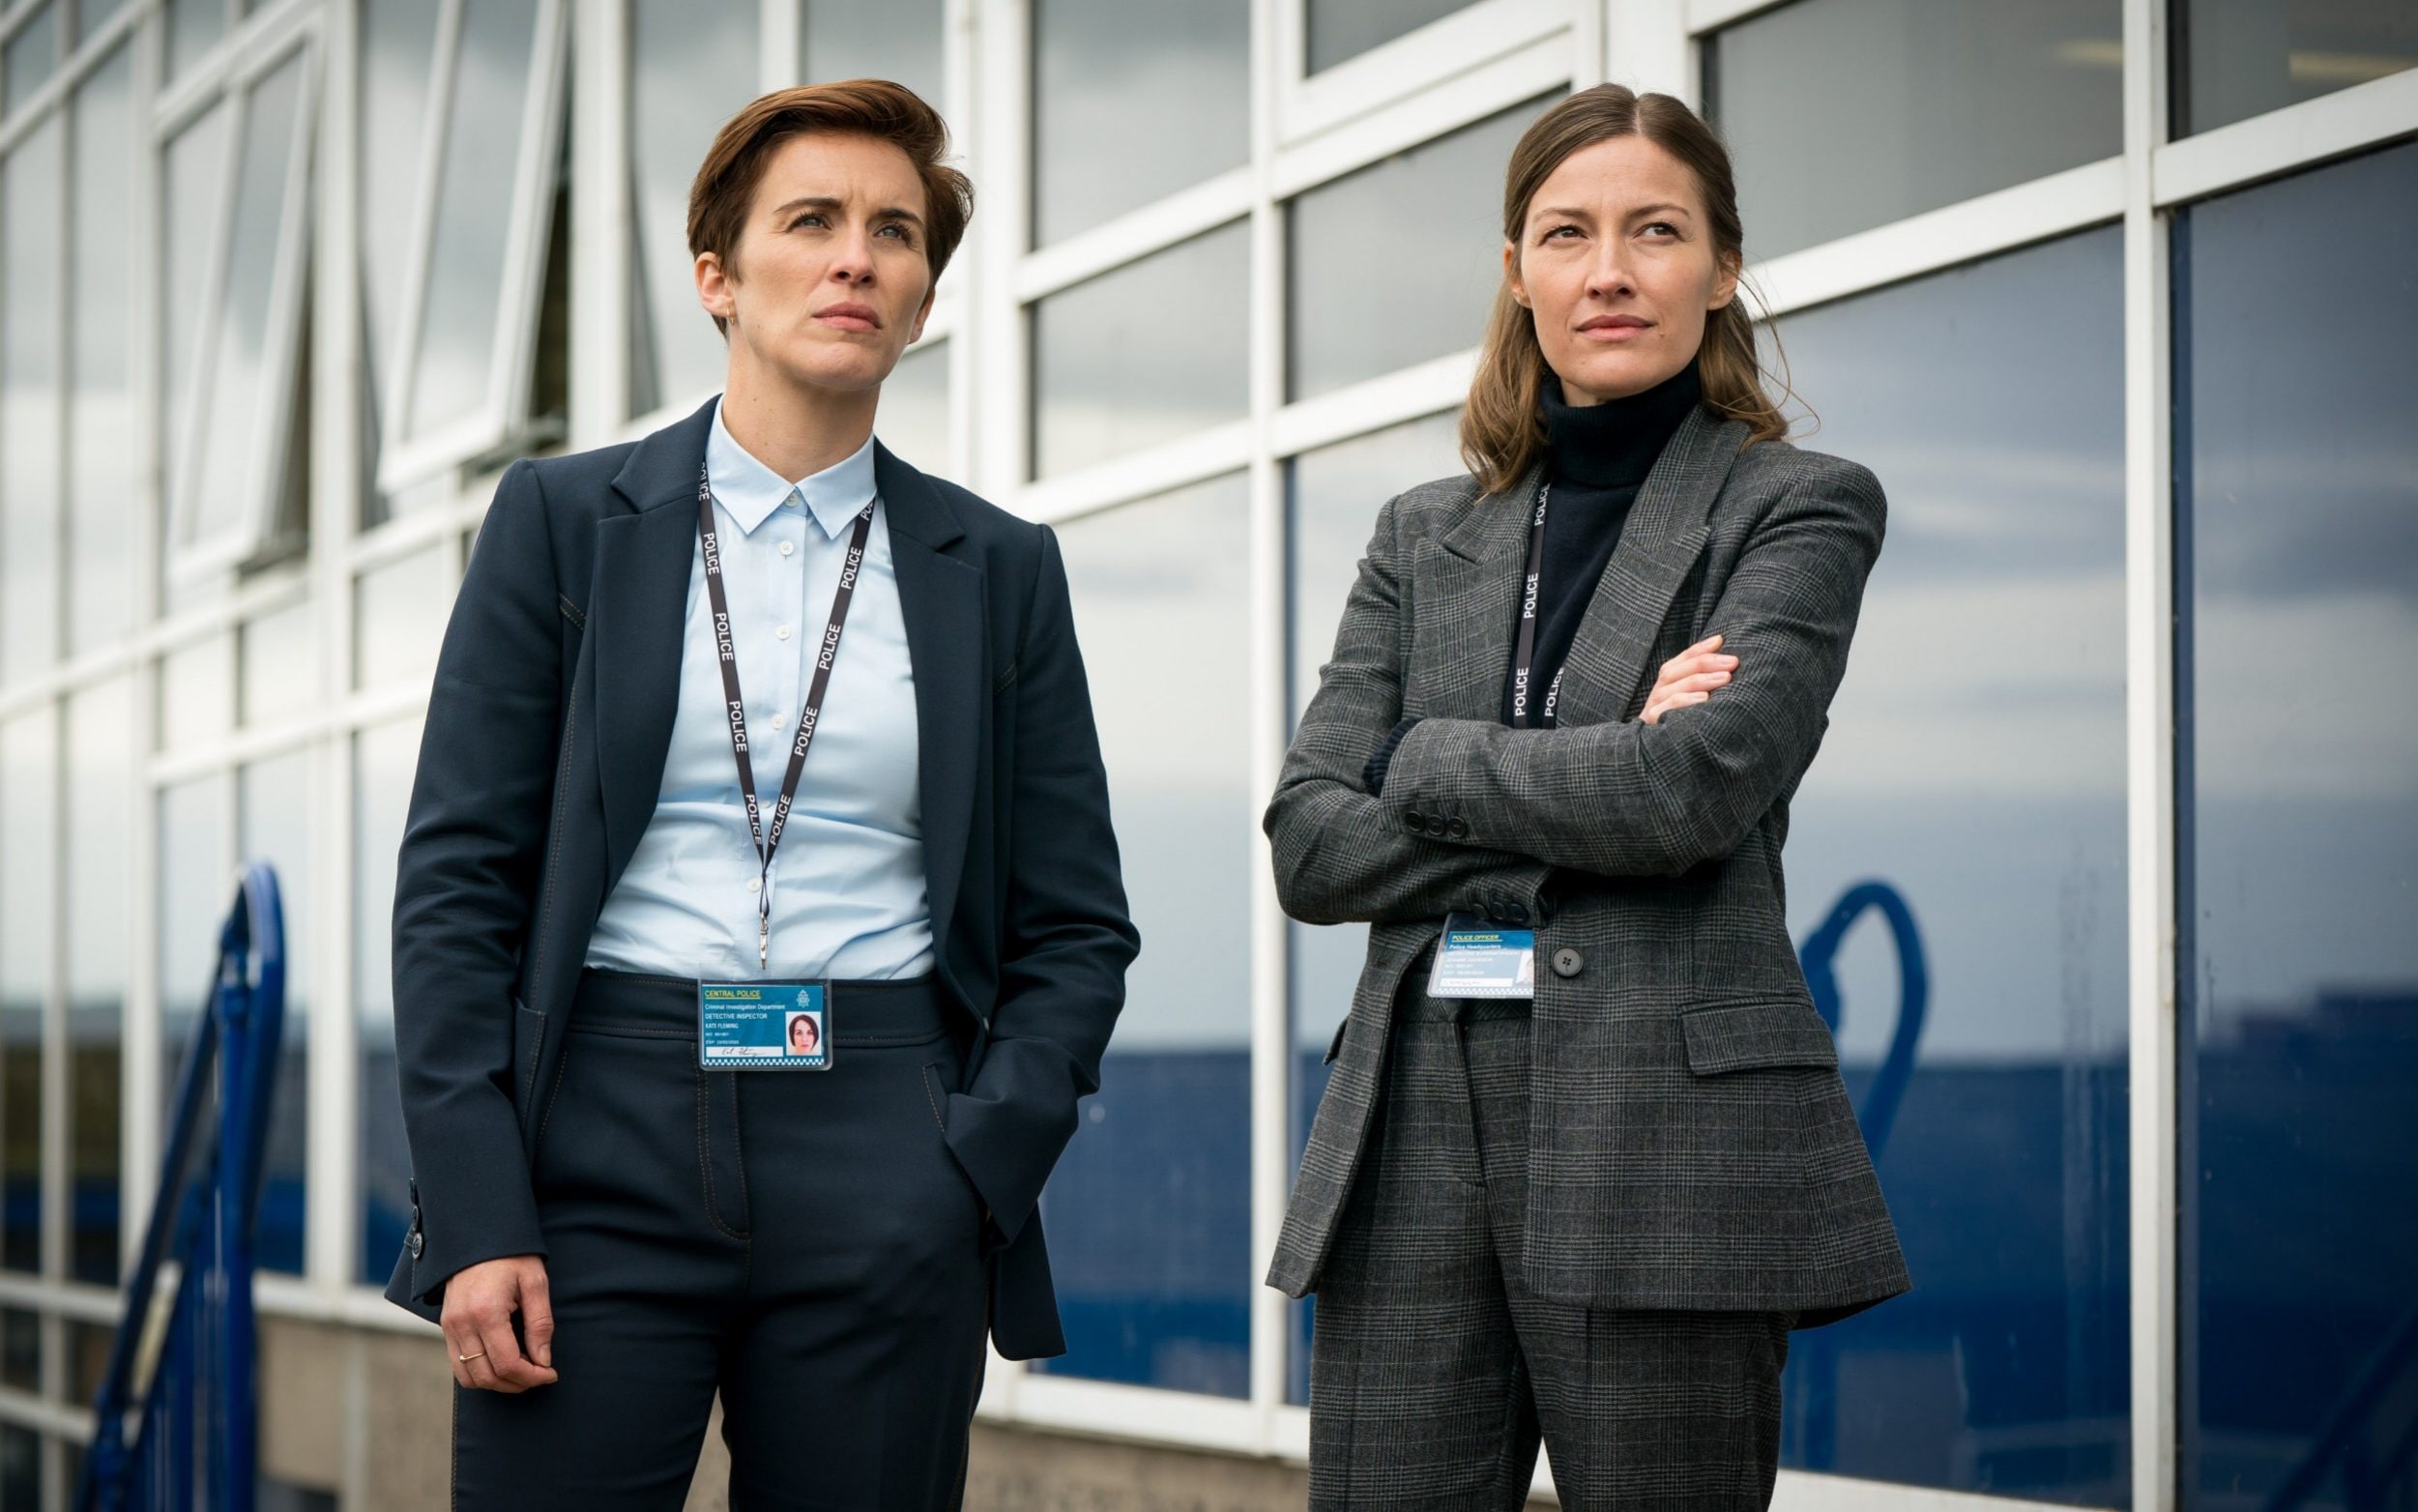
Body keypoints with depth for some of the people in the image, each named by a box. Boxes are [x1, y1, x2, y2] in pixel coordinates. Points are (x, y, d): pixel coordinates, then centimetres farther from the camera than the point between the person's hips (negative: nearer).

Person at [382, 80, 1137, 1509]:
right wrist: (473, 1215, -8)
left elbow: (1076, 931, 11)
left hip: (882, 1169, 1)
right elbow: (458, 881, 2)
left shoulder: (998, 569, 10)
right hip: (603, 1141, -1)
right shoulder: (565, 520, 7)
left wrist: (978, 1174, -5)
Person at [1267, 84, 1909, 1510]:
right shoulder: (1426, 537, 17)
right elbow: (1309, 844, 5)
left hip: (1670, 1138, -4)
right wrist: (1593, 805, -6)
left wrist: (1427, 760, -1)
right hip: (1418, 1127, 4)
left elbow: (1699, 789, -13)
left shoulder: (1802, 506, 4)